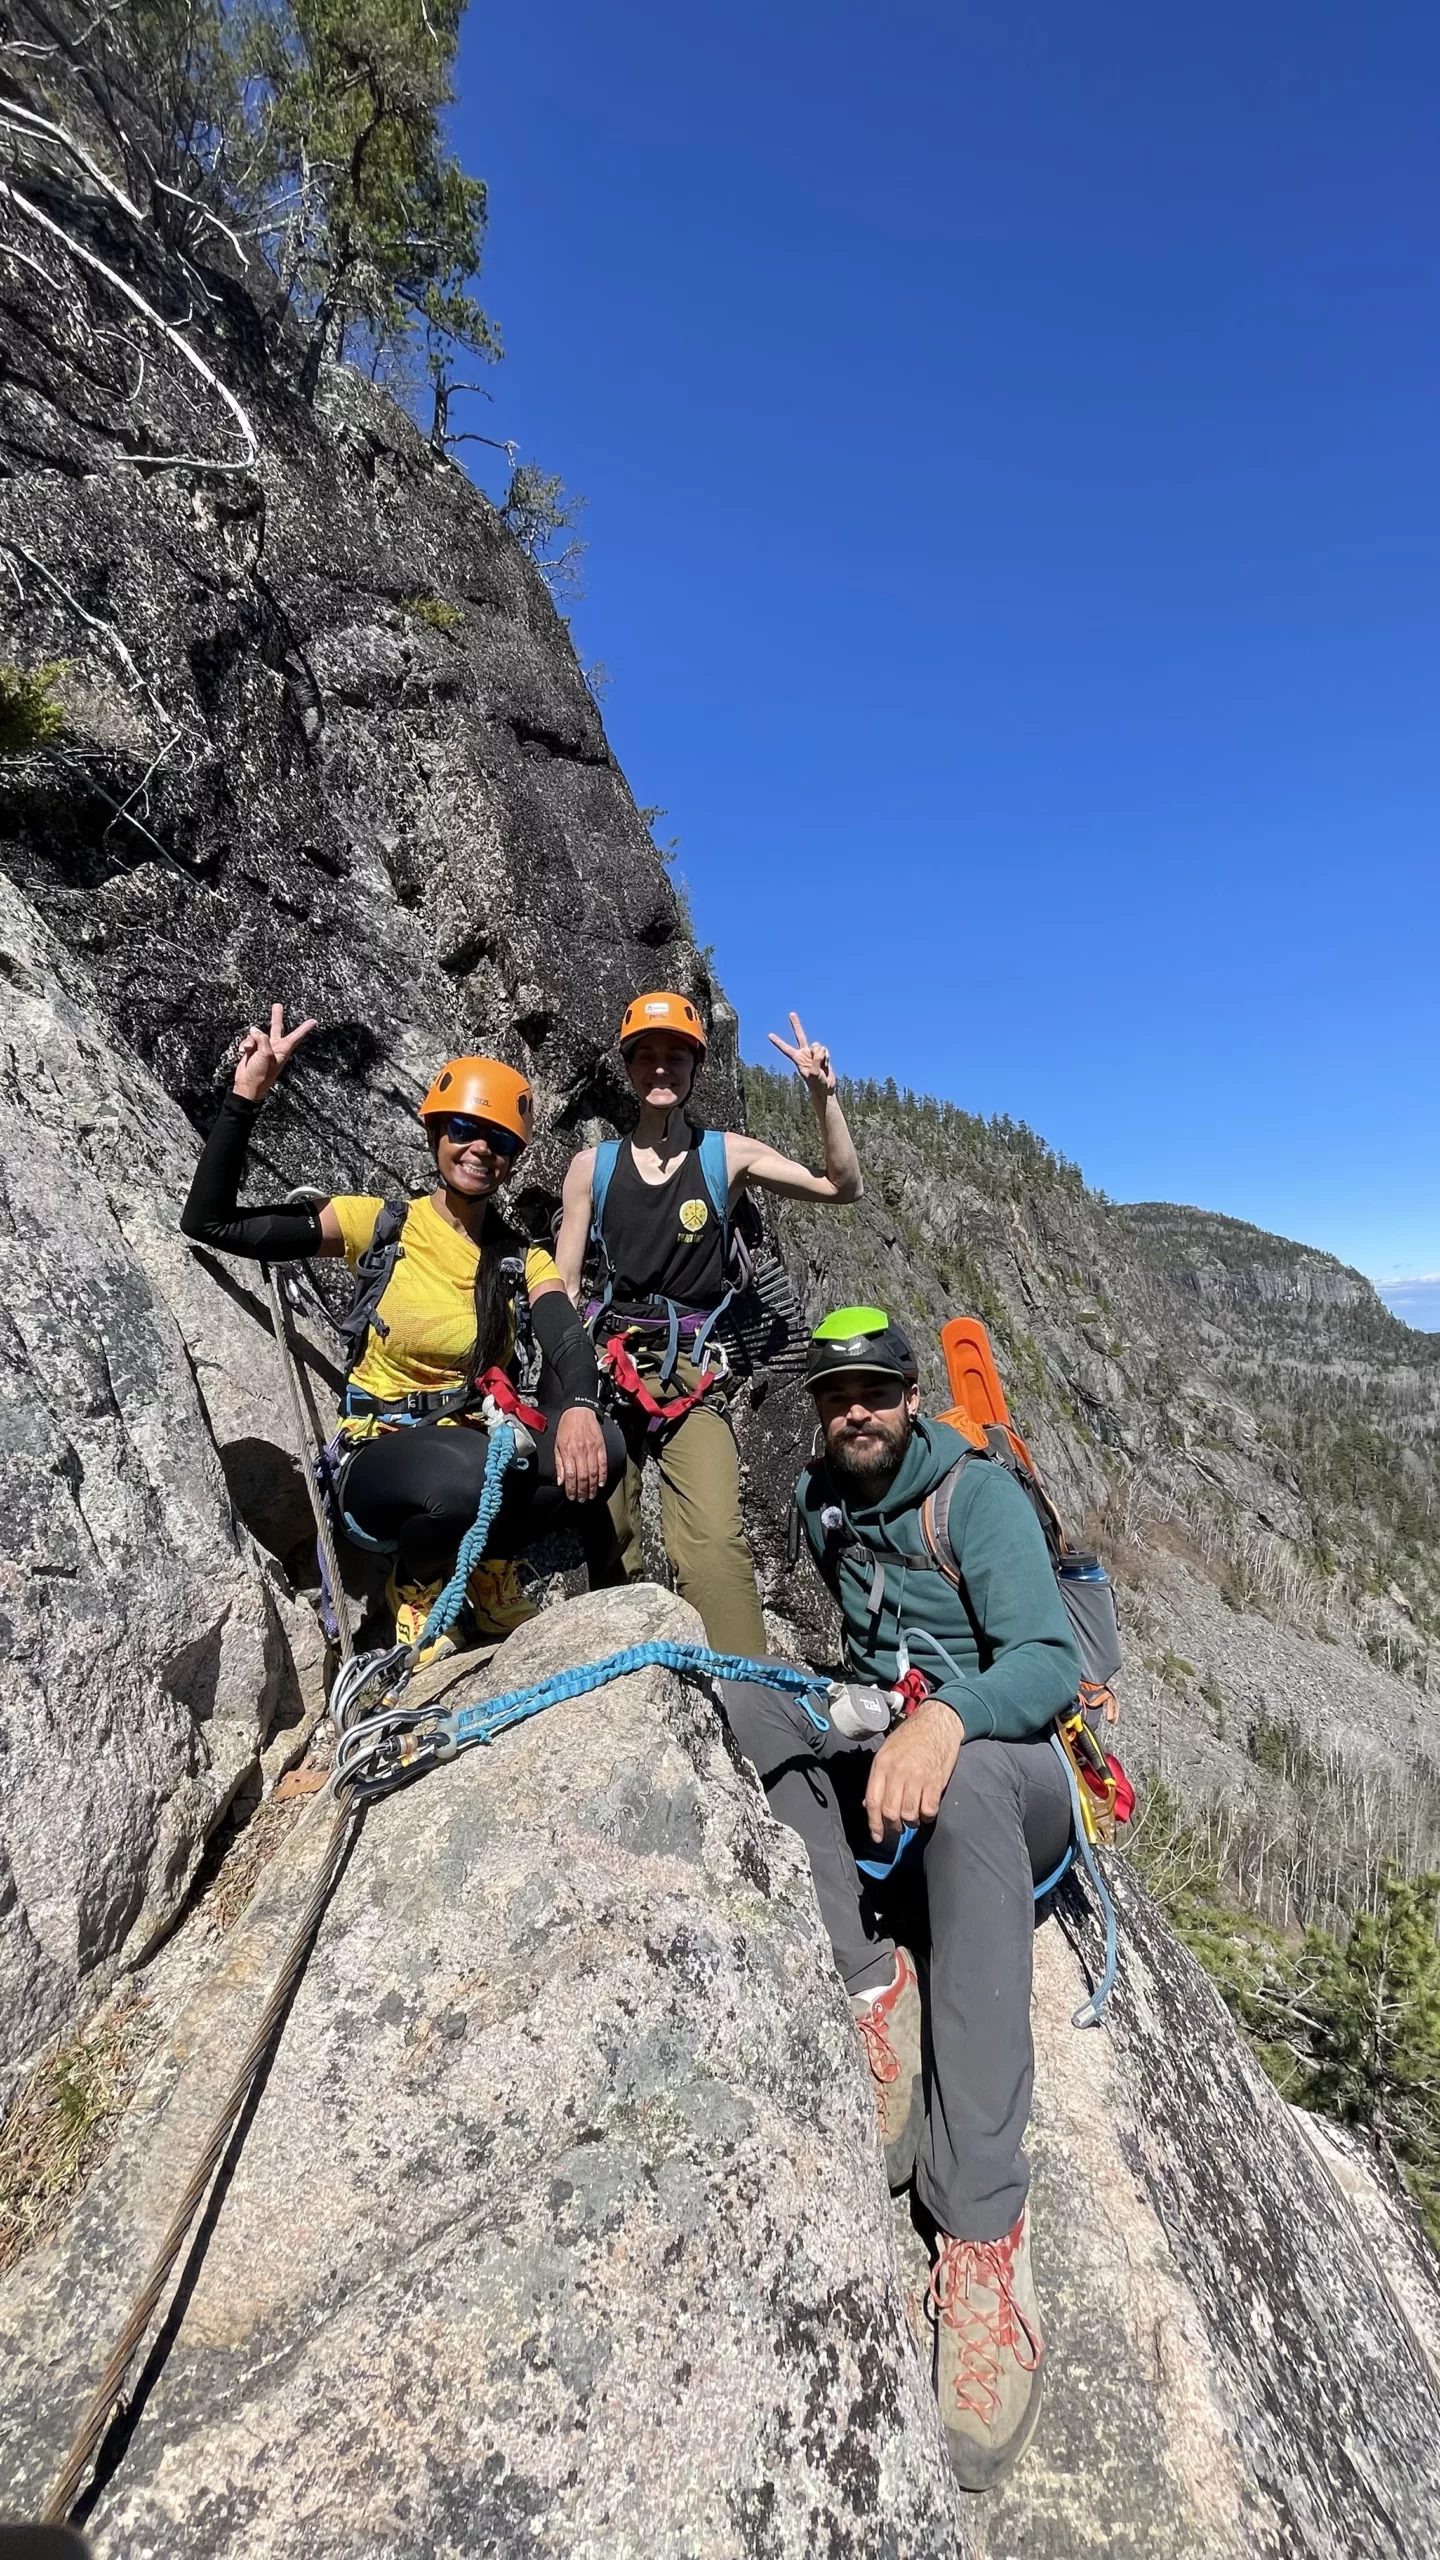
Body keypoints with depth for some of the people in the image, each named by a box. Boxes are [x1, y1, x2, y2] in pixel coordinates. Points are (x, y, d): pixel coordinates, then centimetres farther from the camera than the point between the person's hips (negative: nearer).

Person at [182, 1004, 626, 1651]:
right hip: (379, 1454, -2)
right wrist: (245, 1097, -18)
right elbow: (209, 1223, -10)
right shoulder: (379, 1223, -6)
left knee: (599, 1448, -27)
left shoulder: (523, 1259, 2)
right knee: (465, 1472, -38)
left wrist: (576, 1407, -39)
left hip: (478, 1444, 3)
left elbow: (568, 1345, -17)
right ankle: (415, 1585, 0)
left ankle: (490, 1576, 3)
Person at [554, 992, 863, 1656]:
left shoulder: (727, 1155, 6)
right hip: (605, 1366, 2)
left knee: (717, 1544, -17)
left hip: (690, 1373, -1)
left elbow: (843, 1187, 2)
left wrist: (823, 1098, -12)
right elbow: (563, 1285, 8)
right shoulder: (593, 1165, 8)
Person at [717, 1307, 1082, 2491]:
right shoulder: (817, 1499, 8)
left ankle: (984, 2228, -37)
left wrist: (949, 1713, -38)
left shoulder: (981, 1495, -9)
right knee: (741, 1690, -17)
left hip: (1014, 1765, -5)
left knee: (965, 1780, -39)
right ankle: (874, 1979, -25)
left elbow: (1051, 1662, -20)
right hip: (880, 1753, 5)